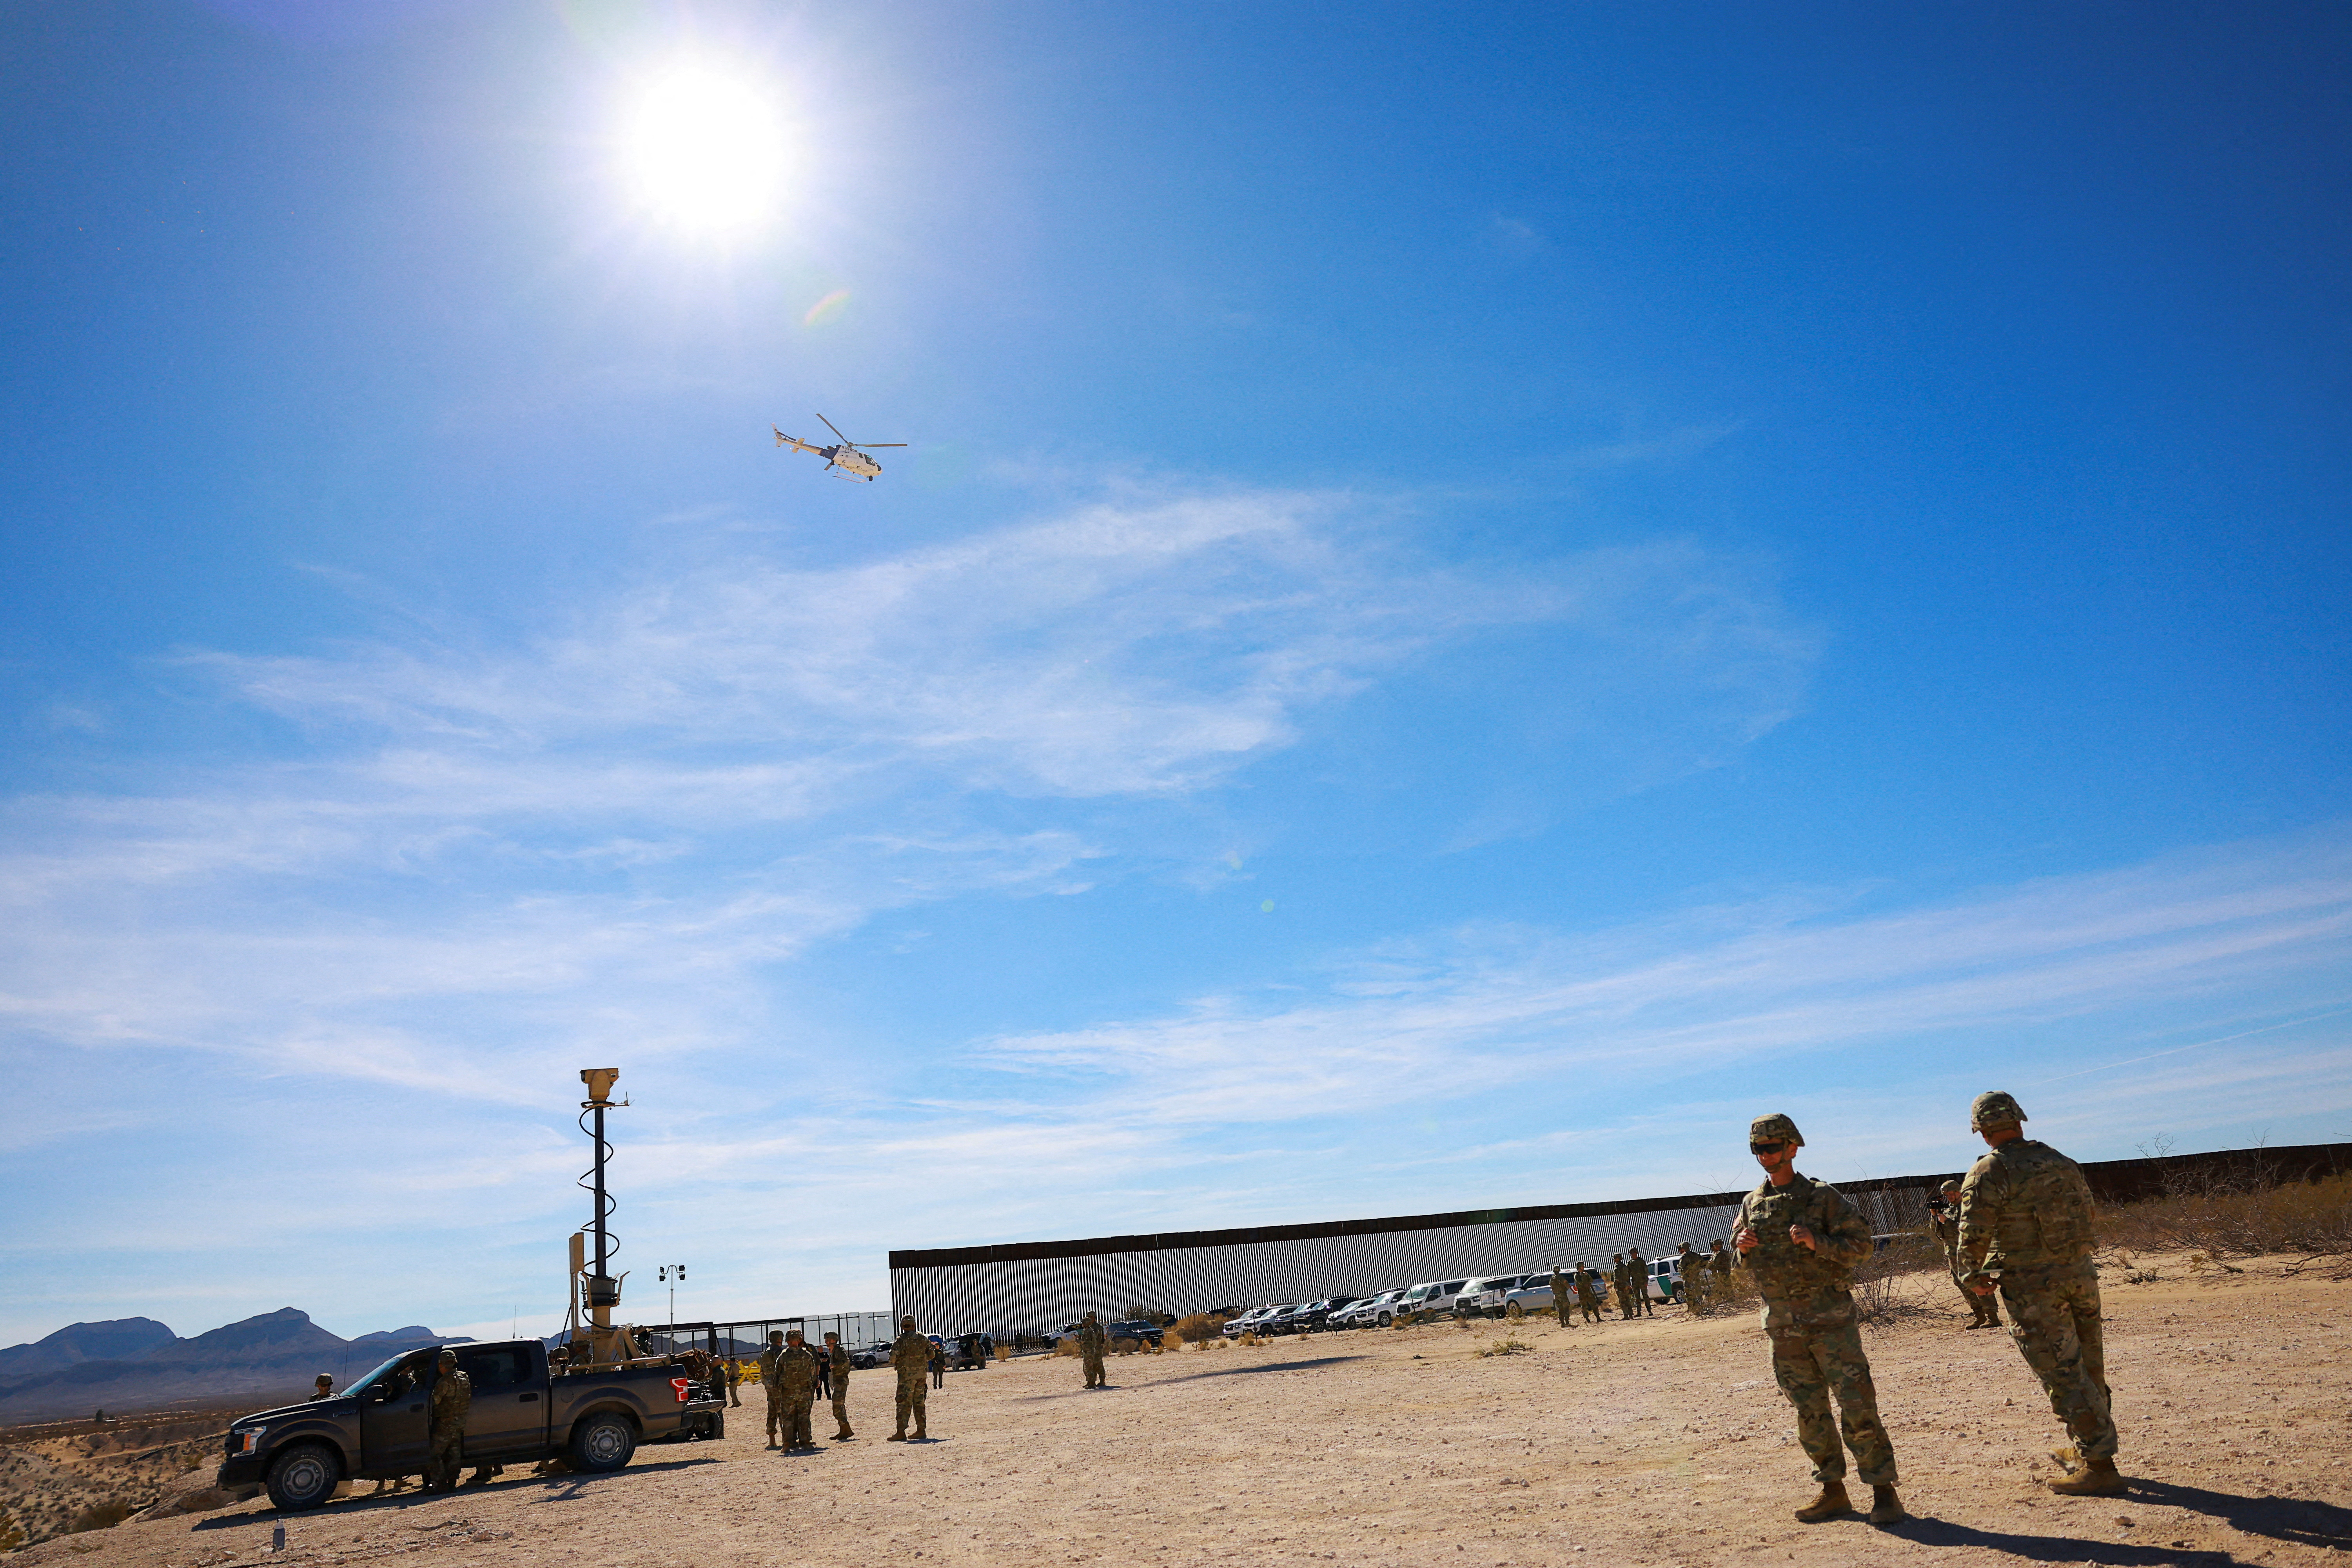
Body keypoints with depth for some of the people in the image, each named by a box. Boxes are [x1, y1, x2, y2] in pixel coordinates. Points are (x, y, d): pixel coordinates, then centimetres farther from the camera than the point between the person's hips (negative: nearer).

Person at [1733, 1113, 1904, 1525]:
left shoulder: (1823, 1196, -5)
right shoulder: (1752, 1204, 9)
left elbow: (1861, 1244, -7)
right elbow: (1743, 1263, 17)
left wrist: (1817, 1243, -22)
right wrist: (1743, 1247, -5)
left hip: (1829, 1317, -5)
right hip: (1783, 1324, 5)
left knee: (1857, 1404, -6)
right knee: (1809, 1412, 9)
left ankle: (1883, 1491, 3)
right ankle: (1833, 1491, 19)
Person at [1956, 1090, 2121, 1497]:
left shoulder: (1988, 1173, -12)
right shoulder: (2061, 1162, 8)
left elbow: (1974, 1235, -14)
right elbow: (2092, 1216, 17)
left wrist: (1976, 1276, 2)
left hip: (2032, 1288, -7)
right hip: (2081, 1275, 7)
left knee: (2063, 1376, -2)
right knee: (2088, 1369, 18)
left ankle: (2100, 1467, 1)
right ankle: (2090, 1450, 32)